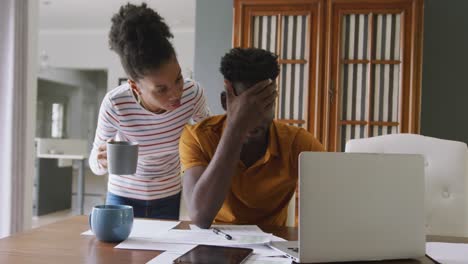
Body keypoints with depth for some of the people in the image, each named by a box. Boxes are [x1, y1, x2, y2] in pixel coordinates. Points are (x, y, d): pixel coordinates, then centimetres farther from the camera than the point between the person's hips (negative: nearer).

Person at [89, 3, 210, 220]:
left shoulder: (192, 93, -24)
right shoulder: (115, 104, -30)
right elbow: (96, 164, -16)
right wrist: (102, 160, -38)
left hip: (168, 197, 2)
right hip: (123, 197, -1)